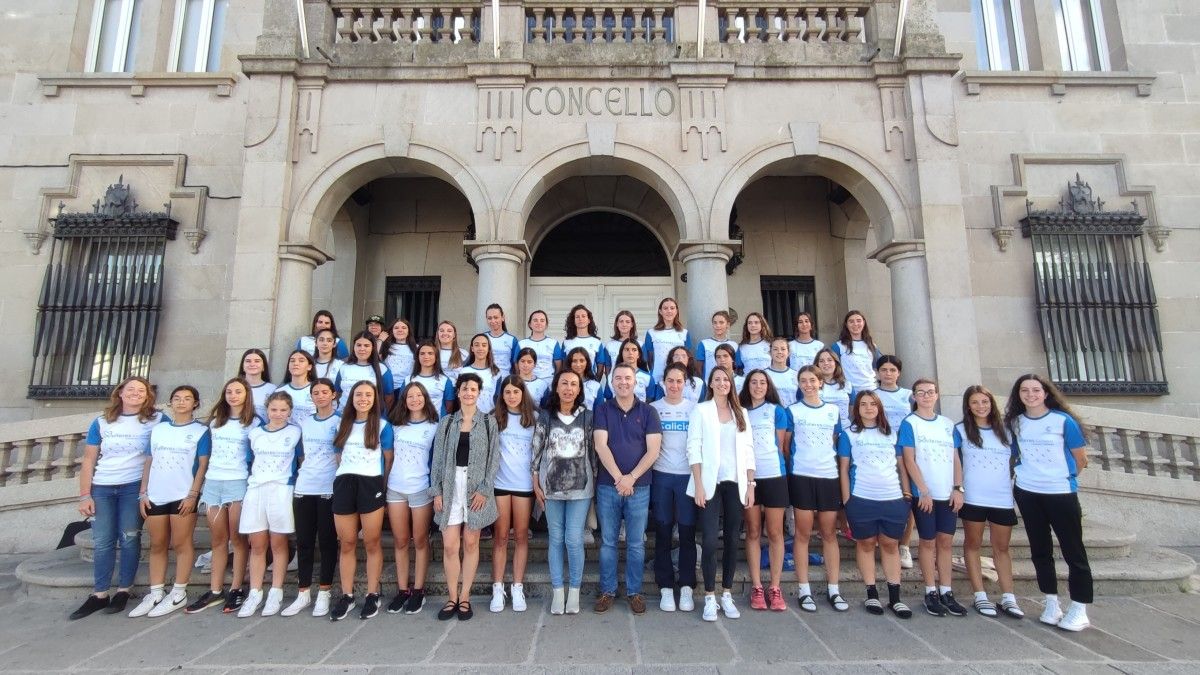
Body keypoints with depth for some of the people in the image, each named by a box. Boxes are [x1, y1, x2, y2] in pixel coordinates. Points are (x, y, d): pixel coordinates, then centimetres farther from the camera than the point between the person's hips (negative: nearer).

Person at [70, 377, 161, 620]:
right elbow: (89, 461, 6)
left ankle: (123, 591, 12)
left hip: (135, 487, -2)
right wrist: (85, 495, 0)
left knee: (129, 538, 1)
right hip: (102, 488, 3)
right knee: (102, 541, 5)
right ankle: (99, 595, 15)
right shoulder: (102, 422, 6)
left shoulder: (157, 421, -1)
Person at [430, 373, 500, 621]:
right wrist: (436, 491, 0)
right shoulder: (447, 422, 9)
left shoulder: (488, 422, 4)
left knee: (470, 544, 5)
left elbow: (494, 458, 0)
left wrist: (484, 489, -9)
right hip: (450, 486, 1)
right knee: (449, 546, 0)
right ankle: (453, 598, 15)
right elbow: (438, 458, 7)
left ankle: (465, 597, 17)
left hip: (477, 487, -1)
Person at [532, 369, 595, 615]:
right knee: (556, 539, 8)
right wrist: (536, 484, 0)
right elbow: (536, 451, 2)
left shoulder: (587, 417, 1)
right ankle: (557, 591, 21)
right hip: (551, 486, 1)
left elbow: (594, 452, 3)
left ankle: (574, 591, 17)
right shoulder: (545, 416, 1)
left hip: (580, 487, -1)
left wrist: (595, 482, 2)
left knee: (574, 540, -1)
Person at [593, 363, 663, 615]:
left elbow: (653, 450, -4)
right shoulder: (603, 410, 2)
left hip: (639, 487, 0)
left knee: (636, 544, 9)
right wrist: (618, 478, -15)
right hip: (608, 485, 0)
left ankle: (634, 592, 23)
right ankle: (607, 591, 23)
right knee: (608, 542, 10)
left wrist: (631, 478, -13)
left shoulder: (648, 412, 2)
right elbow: (601, 446, -7)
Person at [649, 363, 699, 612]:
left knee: (687, 533, 4)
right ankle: (666, 587, 17)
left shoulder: (695, 408, 4)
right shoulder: (653, 408, 4)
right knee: (663, 533, 6)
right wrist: (646, 471, -2)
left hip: (688, 475, 0)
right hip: (661, 476, 0)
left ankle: (686, 587, 17)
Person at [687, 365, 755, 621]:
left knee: (732, 540, 8)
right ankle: (710, 598, 7)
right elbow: (694, 449, -4)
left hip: (736, 484, 4)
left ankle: (727, 594, 21)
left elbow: (748, 451, 11)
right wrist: (698, 485, -11)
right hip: (711, 483, -3)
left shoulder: (741, 413, 12)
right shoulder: (701, 410, 1)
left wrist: (750, 485, 4)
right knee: (710, 540, -7)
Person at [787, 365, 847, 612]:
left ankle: (833, 589, 17)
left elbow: (837, 443, 14)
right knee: (803, 533, 2)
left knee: (829, 533, 8)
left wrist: (842, 470, 8)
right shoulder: (792, 411, 2)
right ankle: (804, 589, 10)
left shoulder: (833, 411, 11)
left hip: (830, 477, 3)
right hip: (802, 477, -3)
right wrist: (788, 466, -2)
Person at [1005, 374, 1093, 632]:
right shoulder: (1014, 422, 2)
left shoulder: (1063, 420, -8)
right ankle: (1051, 604, 24)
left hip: (1061, 493, -3)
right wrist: (1030, 474, 6)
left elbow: (1081, 459, 1)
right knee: (1040, 550, 11)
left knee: (1073, 551, 2)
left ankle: (1079, 610, 14)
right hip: (1027, 493, 3)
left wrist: (1064, 478, 9)